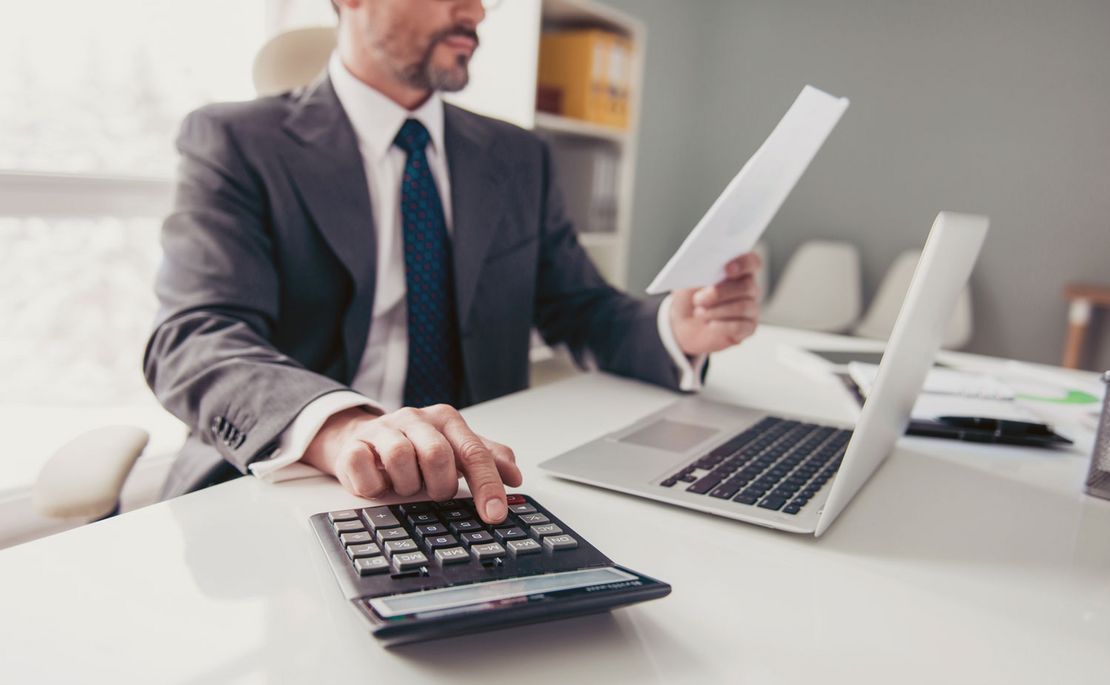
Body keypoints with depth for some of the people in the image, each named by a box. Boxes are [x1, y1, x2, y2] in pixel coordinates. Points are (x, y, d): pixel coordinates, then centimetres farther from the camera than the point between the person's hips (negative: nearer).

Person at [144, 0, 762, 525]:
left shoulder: (519, 158, 14)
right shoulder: (237, 142, -1)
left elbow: (582, 312, 15)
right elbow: (195, 340, -15)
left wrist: (675, 329, -8)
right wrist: (339, 426, -37)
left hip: (473, 490, 5)